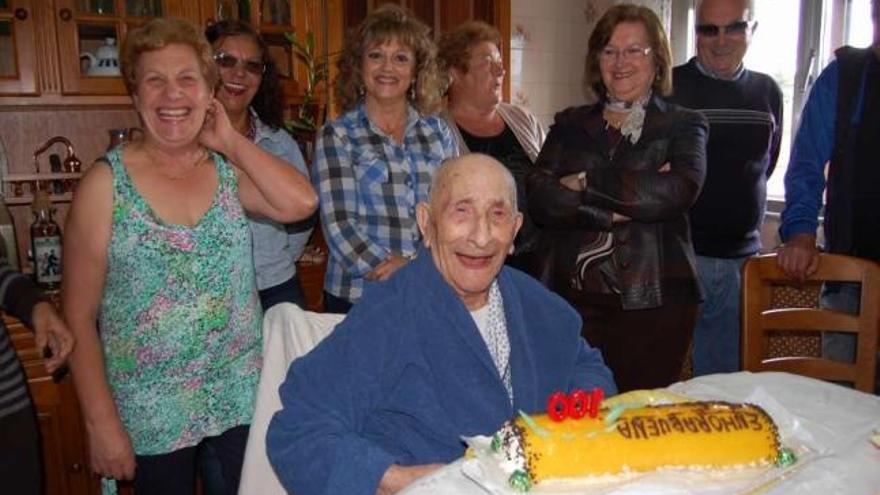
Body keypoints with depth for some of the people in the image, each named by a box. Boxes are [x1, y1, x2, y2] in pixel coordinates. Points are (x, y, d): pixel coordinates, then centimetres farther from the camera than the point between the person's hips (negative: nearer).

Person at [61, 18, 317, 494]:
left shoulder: (229, 168, 1)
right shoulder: (106, 183, -9)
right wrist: (101, 423, -10)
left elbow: (300, 203, -19)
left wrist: (231, 141, -10)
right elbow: (78, 316, -8)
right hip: (152, 414, -2)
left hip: (243, 397, 3)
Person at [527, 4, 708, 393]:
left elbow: (680, 189, -14)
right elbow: (539, 198, -3)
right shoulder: (570, 125, 13)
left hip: (653, 302, -1)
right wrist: (616, 211, -14)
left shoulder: (682, 125, 8)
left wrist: (586, 183, -9)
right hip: (572, 298, 2)